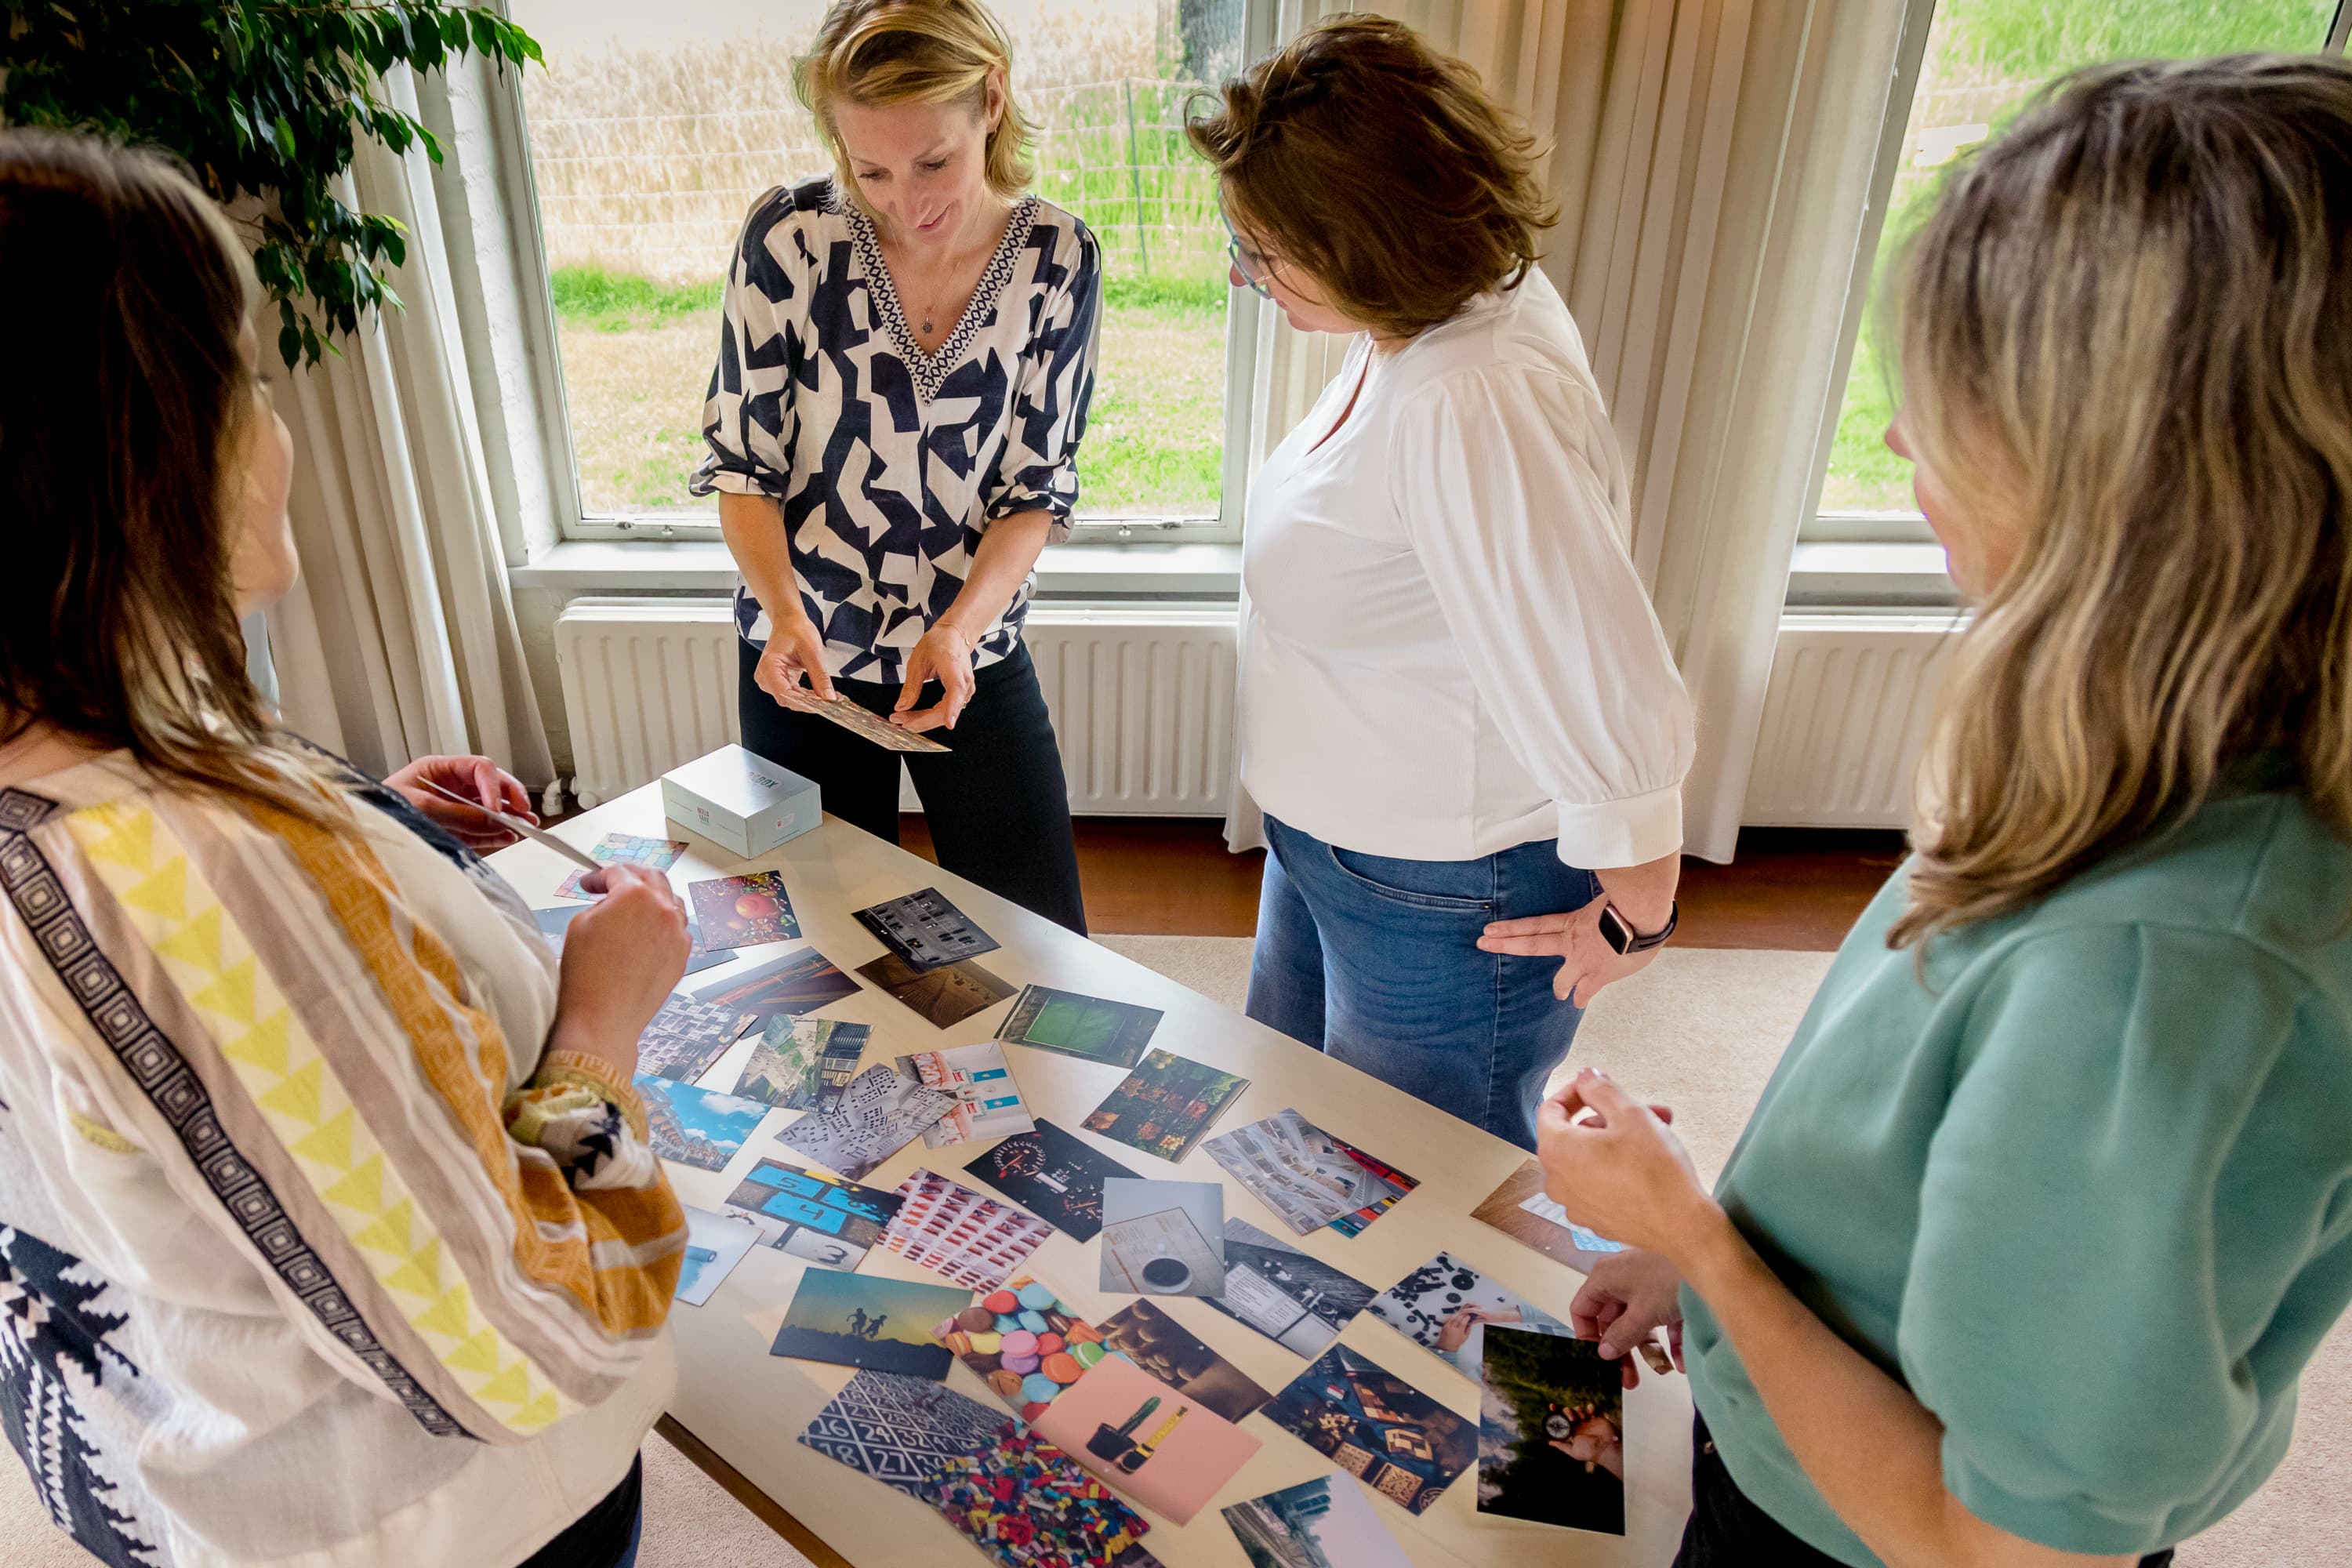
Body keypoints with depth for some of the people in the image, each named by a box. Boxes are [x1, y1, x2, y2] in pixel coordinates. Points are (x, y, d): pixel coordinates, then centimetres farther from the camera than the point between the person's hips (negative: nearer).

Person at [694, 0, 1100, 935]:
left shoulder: (1058, 259, -10)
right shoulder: (789, 238, -13)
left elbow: (1037, 488, -6)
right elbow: (743, 462, -7)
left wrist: (960, 626, -22)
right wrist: (784, 611, -24)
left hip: (976, 655, 1)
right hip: (803, 658, 0)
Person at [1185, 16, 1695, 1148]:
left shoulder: (1469, 403, -35)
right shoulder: (1421, 329, -3)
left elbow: (1615, 701, -34)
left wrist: (1633, 916, -18)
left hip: (1441, 907, -10)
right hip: (1330, 843, 10)